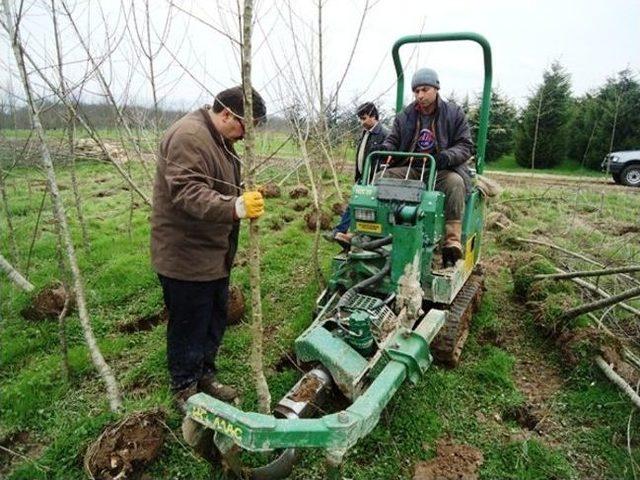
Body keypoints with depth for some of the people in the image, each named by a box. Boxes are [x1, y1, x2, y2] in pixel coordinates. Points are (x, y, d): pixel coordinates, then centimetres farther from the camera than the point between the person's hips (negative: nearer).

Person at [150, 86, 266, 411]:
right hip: (185, 256, -10)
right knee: (189, 327, 6)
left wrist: (249, 198, 15)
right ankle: (185, 390, 27)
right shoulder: (188, 137, -20)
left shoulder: (220, 139, 14)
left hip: (213, 255, 10)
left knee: (214, 322, 20)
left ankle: (205, 377, 39)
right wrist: (236, 208, -42)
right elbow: (188, 193, -32)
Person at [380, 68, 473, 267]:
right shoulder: (405, 116, 12)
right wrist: (384, 148, -16)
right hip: (409, 169, 3)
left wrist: (447, 156, -25)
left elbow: (465, 146, -1)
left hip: (442, 170, -3)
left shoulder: (455, 114, 4)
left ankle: (452, 241, -39)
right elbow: (393, 140, 11)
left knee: (455, 182, -37)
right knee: (380, 178, -23)